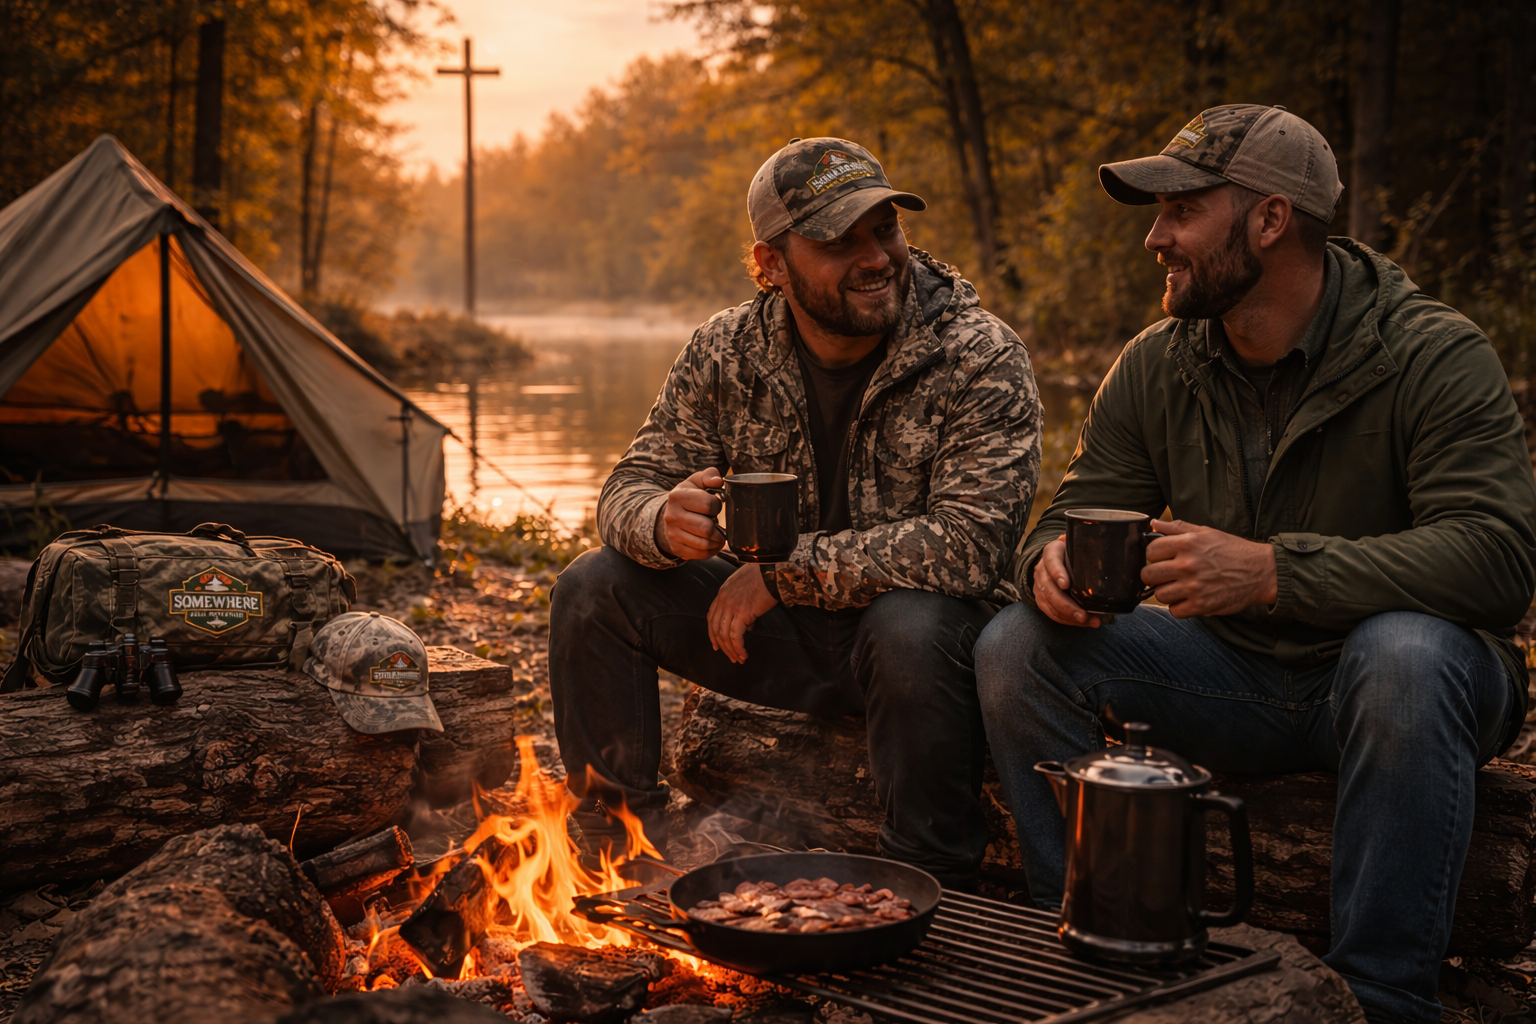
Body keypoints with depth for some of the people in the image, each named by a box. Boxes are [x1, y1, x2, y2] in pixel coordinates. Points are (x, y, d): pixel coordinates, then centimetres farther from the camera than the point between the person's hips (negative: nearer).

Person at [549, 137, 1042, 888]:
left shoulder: (982, 360, -17)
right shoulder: (726, 353, -5)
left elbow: (969, 544, -26)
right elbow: (630, 489, -3)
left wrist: (788, 569, -24)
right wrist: (666, 523, -30)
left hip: (925, 622, -4)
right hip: (783, 631, 4)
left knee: (913, 629, -39)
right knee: (592, 588, -10)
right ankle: (618, 842, 7)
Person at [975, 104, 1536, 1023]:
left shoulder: (1434, 355, -16)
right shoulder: (1156, 368, 0)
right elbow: (1081, 511, 4)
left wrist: (1276, 572, -39)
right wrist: (1053, 558, -23)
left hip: (1409, 671, -4)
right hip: (1235, 677, 5)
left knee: (1405, 654, -39)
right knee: (1017, 650, -14)